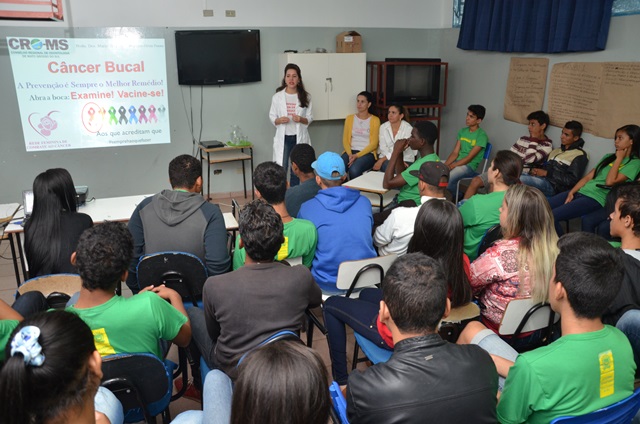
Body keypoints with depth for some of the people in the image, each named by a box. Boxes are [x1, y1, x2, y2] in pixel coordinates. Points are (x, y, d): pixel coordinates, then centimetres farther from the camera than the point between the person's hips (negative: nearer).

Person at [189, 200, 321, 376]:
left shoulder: (214, 285, -27)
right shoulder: (301, 276, -24)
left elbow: (213, 333, -7)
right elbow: (317, 300, 2)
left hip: (231, 369, -2)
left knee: (193, 313, 20)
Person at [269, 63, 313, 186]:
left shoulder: (306, 97, 1)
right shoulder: (277, 97, -1)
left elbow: (310, 118, 4)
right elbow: (271, 116, 4)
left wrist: (301, 119, -17)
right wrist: (279, 120, -17)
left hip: (299, 138, 1)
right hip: (283, 138, -1)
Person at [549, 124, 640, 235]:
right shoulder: (608, 157, 22)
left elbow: (610, 181, -15)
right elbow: (588, 177, 14)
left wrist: (619, 158, -3)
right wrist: (571, 193, -1)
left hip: (596, 199, -8)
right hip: (581, 192, 8)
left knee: (551, 217, -25)